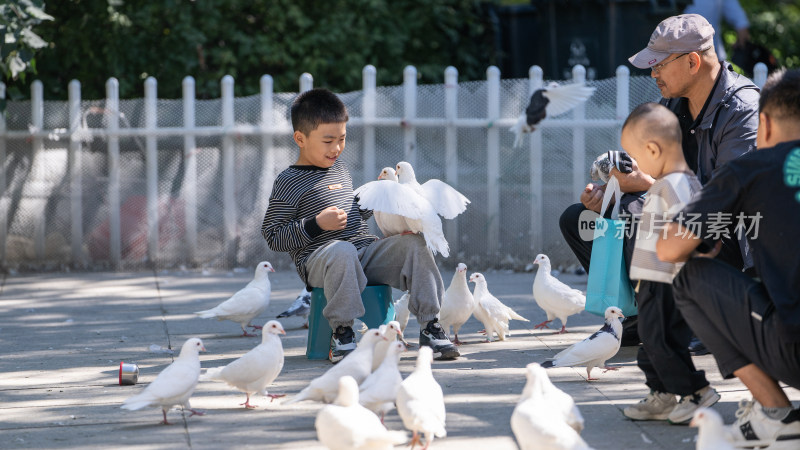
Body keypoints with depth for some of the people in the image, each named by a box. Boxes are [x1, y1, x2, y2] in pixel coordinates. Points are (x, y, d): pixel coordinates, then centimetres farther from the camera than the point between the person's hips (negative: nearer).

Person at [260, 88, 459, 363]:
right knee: (342, 250, -41)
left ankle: (429, 326, -15)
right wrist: (317, 224, -17)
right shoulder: (289, 182, -3)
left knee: (412, 243, -14)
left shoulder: (340, 170, 21)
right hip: (318, 260, -7)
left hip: (365, 251, 7)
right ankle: (342, 334, -33)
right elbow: (273, 237, -7)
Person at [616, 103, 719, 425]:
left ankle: (696, 391, 2)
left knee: (662, 342, -8)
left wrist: (682, 276, -27)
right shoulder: (665, 184, 16)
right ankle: (661, 398, 22)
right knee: (651, 342, 15)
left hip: (666, 286, -11)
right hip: (652, 284, 11)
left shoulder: (676, 185, -19)